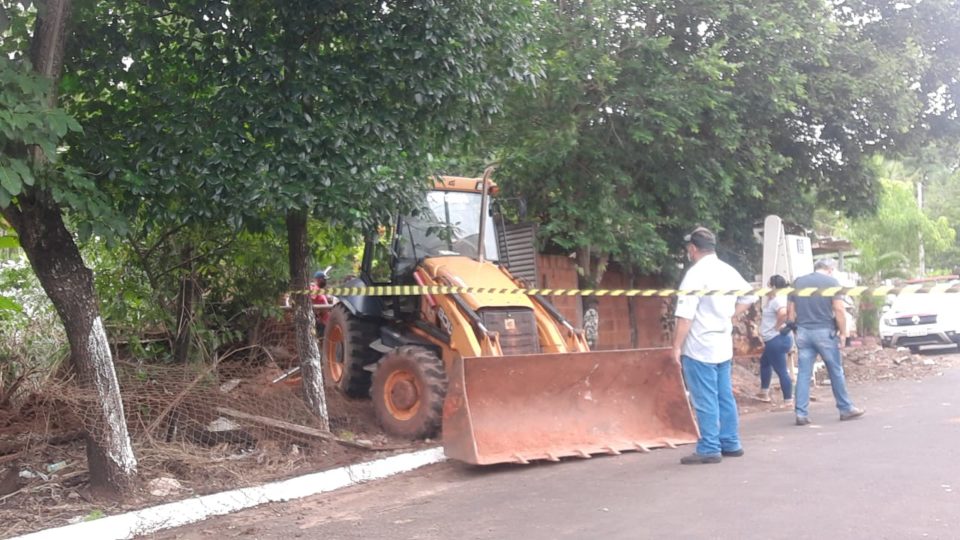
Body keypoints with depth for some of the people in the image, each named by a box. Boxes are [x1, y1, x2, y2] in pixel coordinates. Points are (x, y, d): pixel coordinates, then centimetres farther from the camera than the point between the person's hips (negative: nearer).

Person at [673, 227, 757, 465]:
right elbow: (749, 296, 20)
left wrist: (677, 346, -13)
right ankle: (731, 444, 23)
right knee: (725, 397, 15)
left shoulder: (696, 274, -16)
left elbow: (686, 315, -19)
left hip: (700, 348, -8)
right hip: (723, 345, 8)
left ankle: (709, 449, 2)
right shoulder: (728, 271, 8)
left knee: (705, 401, -2)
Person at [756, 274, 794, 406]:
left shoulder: (778, 300, -20)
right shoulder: (774, 299, 12)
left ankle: (789, 401, -3)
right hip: (773, 340, 12)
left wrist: (777, 327, -25)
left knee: (781, 371, -7)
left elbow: (784, 313, -39)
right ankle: (764, 393, 38)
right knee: (764, 362, 26)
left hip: (777, 340, -12)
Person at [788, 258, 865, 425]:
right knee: (836, 372, 10)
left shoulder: (798, 282, 10)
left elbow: (791, 310, 10)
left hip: (803, 332, 4)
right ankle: (845, 409, 21)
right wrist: (843, 332, -3)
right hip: (824, 332, -3)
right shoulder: (831, 282, -3)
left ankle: (801, 413, 2)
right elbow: (839, 309, -10)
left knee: (803, 373, 4)